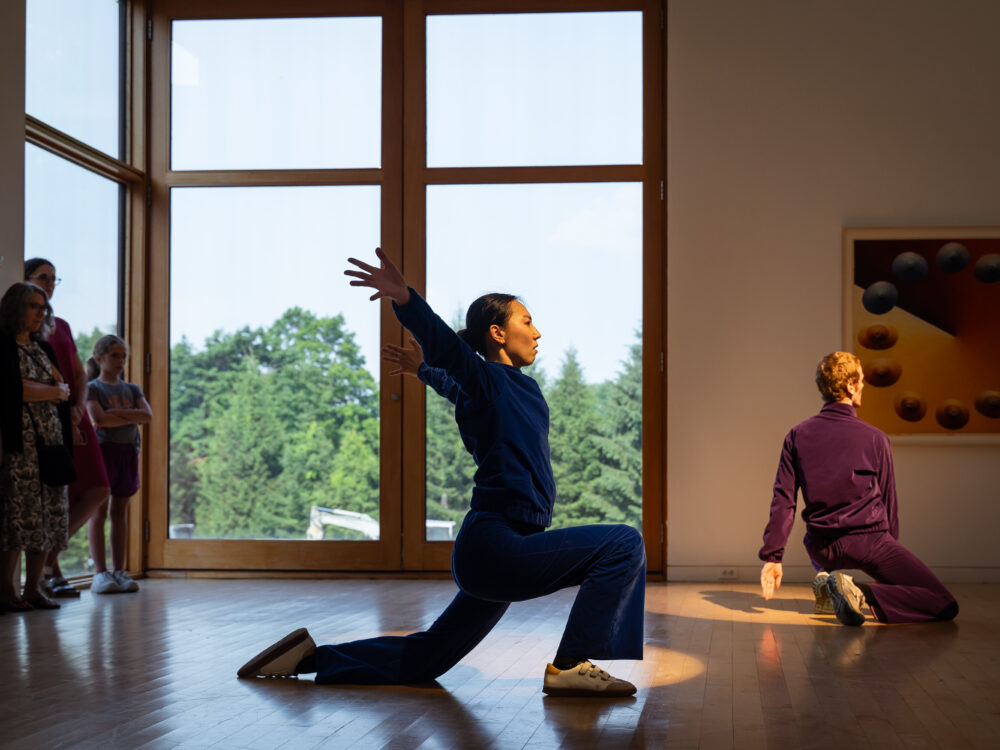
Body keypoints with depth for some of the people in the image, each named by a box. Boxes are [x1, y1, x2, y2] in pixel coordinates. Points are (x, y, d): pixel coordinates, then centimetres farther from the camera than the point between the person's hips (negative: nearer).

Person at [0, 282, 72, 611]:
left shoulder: (44, 349, 20)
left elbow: (64, 391, 12)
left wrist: (32, 387, -7)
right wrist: (53, 390, 0)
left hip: (51, 442, 7)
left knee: (48, 516, 4)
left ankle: (33, 587, 9)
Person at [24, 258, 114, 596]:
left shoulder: (61, 325, 20)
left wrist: (78, 408, -4)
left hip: (72, 417, 7)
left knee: (97, 491, -3)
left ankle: (48, 556, 7)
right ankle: (49, 571, 4)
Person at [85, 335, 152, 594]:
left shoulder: (132, 389, 16)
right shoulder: (92, 388, 1)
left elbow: (148, 415, -1)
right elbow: (99, 419, -15)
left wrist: (118, 412, -11)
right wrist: (132, 417, -7)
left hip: (128, 452, 5)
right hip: (103, 449, -5)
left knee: (120, 512, 6)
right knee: (100, 511, -5)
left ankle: (118, 571, 8)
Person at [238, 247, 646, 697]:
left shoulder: (521, 387, 17)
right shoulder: (488, 381, -9)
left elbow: (454, 384, 36)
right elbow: (445, 345, -29)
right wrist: (403, 298, -48)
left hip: (491, 552, 10)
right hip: (496, 546, -10)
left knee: (423, 660, 17)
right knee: (624, 545, -16)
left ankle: (311, 656, 23)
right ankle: (570, 667, -13)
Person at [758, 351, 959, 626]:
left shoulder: (797, 435, 3)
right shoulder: (874, 438, -4)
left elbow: (783, 501, -1)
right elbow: (888, 500, 5)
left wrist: (772, 556, 2)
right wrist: (888, 558, 17)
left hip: (821, 549, 5)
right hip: (867, 542, -5)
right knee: (946, 607, -8)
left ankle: (827, 575, 15)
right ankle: (863, 594, -27)